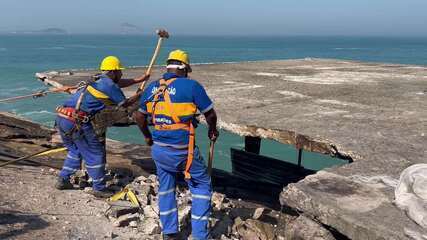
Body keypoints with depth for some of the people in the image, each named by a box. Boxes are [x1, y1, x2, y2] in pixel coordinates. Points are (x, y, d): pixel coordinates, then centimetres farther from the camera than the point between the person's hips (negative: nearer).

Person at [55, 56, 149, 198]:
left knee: (75, 150, 27)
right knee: (95, 154, 4)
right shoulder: (109, 85, -5)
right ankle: (99, 189, 13)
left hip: (61, 117, 9)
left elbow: (118, 83, 35)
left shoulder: (99, 80, 19)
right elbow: (125, 103, 8)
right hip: (76, 121, -9)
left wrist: (139, 80, 41)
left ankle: (63, 181, 31)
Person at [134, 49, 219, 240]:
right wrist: (212, 131, 16)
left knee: (166, 189, 23)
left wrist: (147, 136, 32)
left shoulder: (152, 88, 5)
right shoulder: (191, 85, -11)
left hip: (159, 150, 5)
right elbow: (210, 114, -4)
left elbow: (139, 117, 15)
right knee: (202, 186, 14)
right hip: (183, 151, -5)